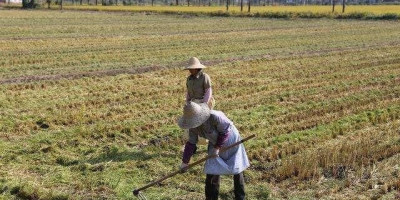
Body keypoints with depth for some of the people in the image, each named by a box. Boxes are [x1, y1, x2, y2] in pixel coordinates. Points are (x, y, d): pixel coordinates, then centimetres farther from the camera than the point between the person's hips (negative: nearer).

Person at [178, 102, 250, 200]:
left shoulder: (214, 116, -37)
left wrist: (217, 147, -24)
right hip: (215, 144, 5)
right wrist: (184, 162, -2)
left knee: (237, 170, 9)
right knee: (212, 171, -1)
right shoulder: (193, 126, -16)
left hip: (230, 141, -4)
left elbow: (225, 130, -24)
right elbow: (191, 143, -6)